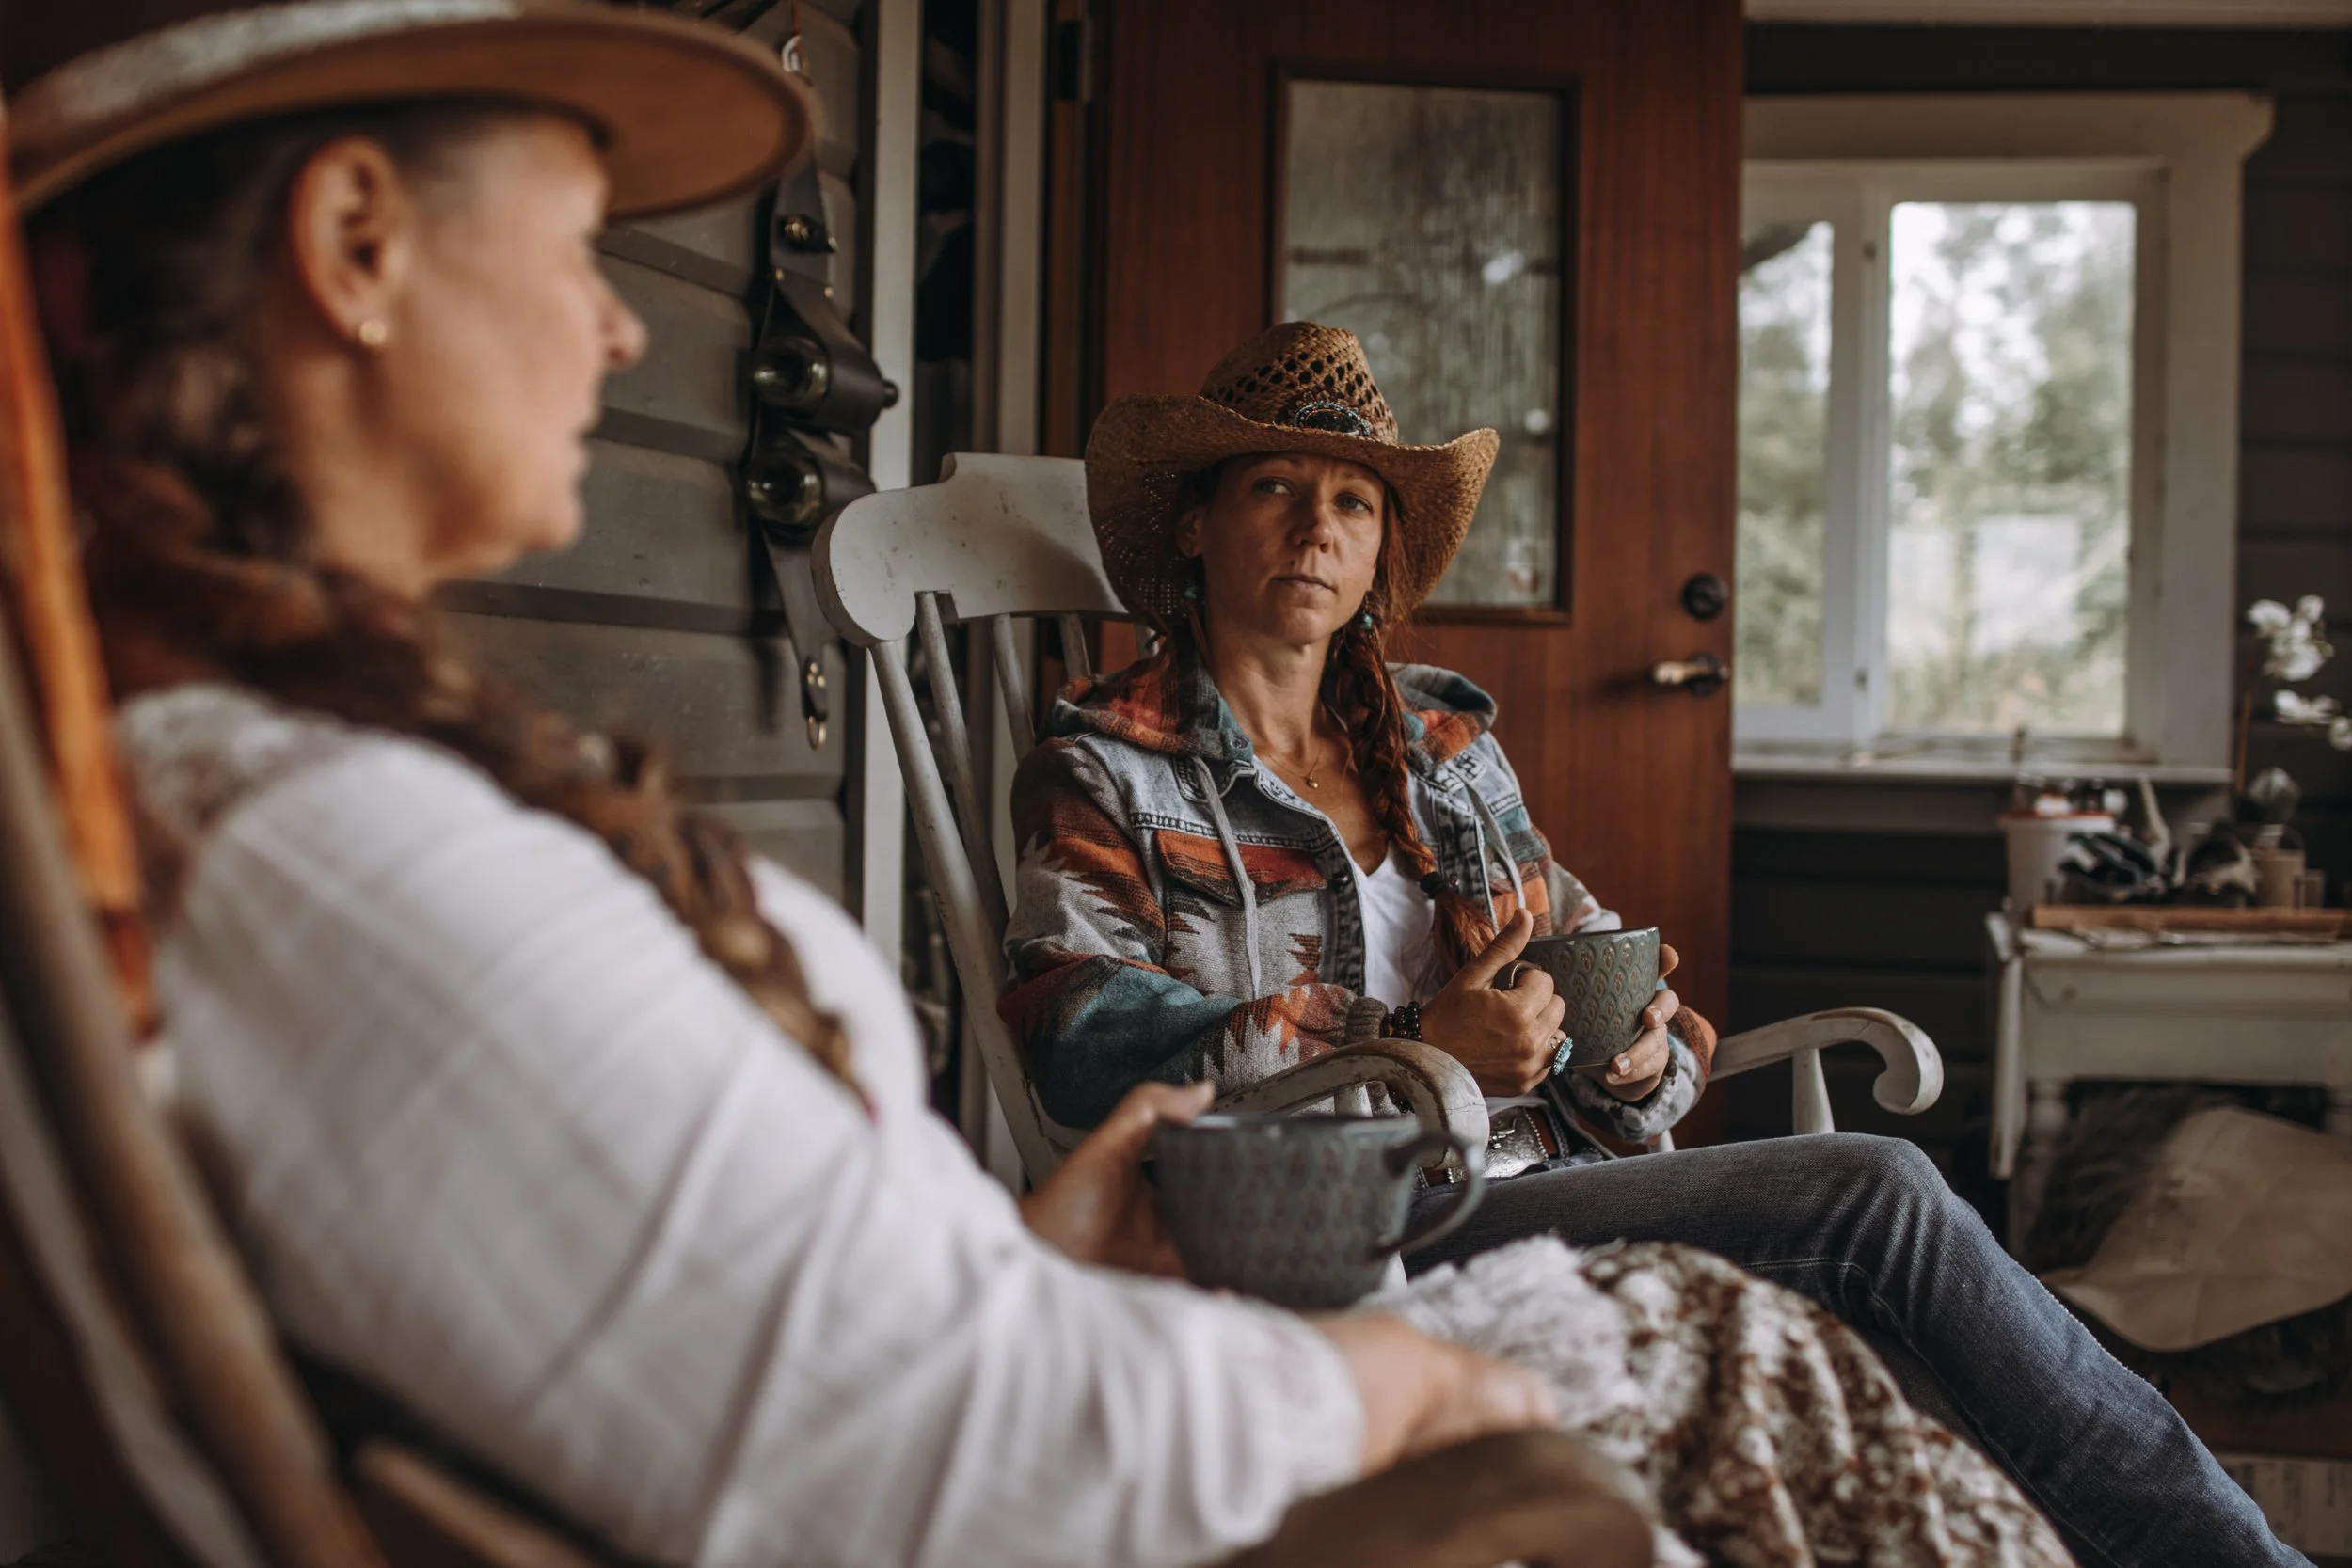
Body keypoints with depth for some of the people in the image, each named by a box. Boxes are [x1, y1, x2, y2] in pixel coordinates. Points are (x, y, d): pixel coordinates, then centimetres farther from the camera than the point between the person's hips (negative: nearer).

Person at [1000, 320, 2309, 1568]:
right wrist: (1415, 1048, -20)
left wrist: (1638, 1048, -5)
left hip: (1546, 1179, 6)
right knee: (1875, 1197, -20)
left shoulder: (1444, 738, 20)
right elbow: (1087, 1039, -11)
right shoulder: (1101, 773, 3)